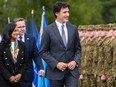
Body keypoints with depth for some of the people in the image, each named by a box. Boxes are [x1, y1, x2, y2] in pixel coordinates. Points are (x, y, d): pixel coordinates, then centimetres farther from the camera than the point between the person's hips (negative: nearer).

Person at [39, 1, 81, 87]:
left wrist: (75, 61, -6)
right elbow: (43, 52, -3)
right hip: (55, 71, -2)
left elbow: (78, 49, 13)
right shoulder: (48, 30, -4)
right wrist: (56, 64, -14)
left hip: (72, 70, 2)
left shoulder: (73, 28, 7)